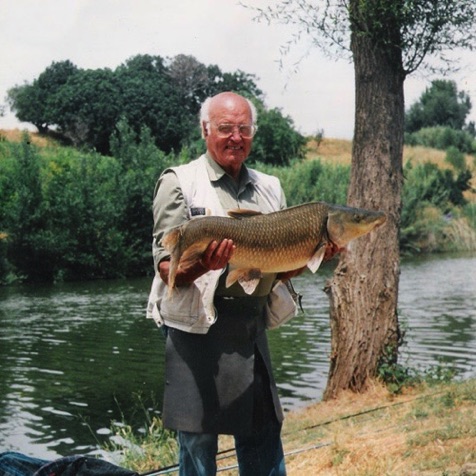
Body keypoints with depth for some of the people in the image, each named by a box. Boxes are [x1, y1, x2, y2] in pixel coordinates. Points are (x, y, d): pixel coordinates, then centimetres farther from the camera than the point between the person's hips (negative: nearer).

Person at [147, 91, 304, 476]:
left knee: (265, 442, 10)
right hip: (198, 329, -5)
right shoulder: (180, 182, -1)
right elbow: (166, 268, -8)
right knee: (198, 441, 1)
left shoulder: (270, 188, 15)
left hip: (253, 328, 5)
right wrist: (203, 265, -28)